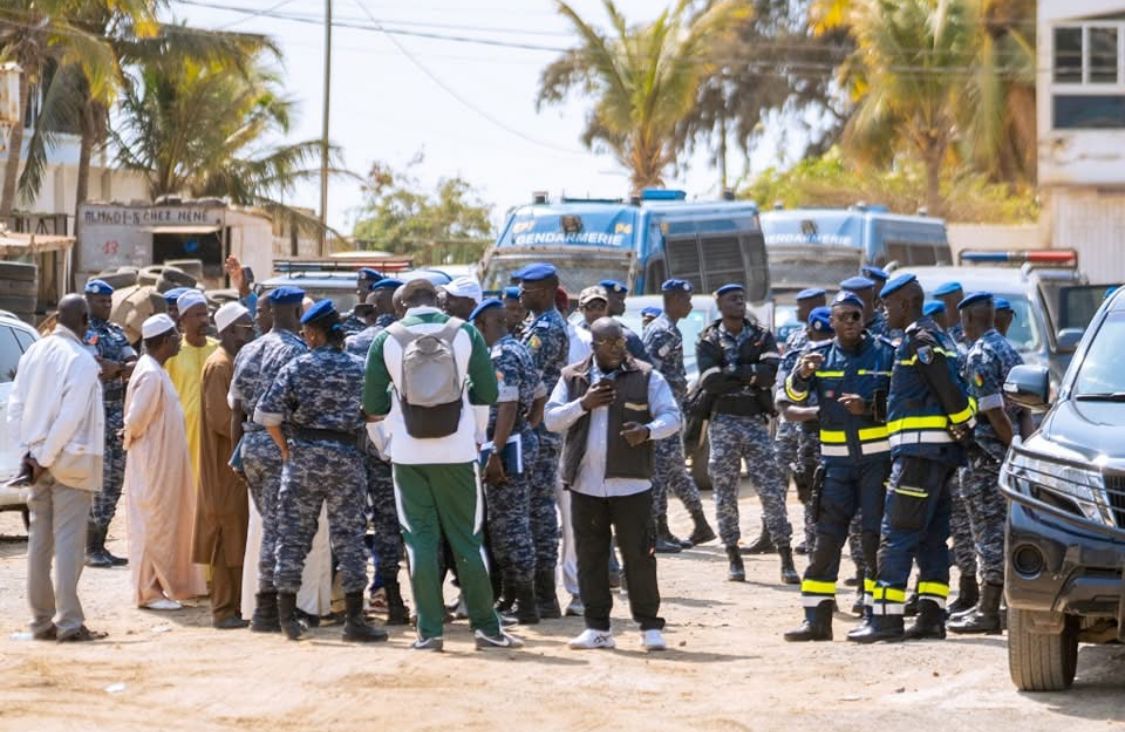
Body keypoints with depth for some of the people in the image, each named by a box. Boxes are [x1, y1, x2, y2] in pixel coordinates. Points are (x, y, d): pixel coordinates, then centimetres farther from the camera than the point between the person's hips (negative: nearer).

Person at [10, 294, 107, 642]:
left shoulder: (35, 353, 6)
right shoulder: (81, 361, -13)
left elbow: (15, 407, 5)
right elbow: (71, 416, -18)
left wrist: (28, 451, 3)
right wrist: (45, 459, -13)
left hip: (40, 460, 6)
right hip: (70, 463, -6)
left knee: (40, 540, 10)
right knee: (69, 540, -5)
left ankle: (41, 620, 14)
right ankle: (69, 622, -8)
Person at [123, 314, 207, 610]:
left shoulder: (157, 370, 11)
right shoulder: (150, 375, -21)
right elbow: (136, 419, -21)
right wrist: (133, 437, -4)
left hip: (165, 461, 10)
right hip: (153, 462, -10)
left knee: (166, 523, 14)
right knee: (153, 524, -3)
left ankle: (162, 584, 20)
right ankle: (149, 591, 3)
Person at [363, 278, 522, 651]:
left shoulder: (387, 339, -1)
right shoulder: (465, 333, -2)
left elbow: (373, 405, 3)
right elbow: (488, 393, 2)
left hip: (408, 453, 0)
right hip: (457, 451, 0)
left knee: (420, 539, 5)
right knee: (467, 539, 8)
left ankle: (429, 630, 2)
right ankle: (486, 626, 8)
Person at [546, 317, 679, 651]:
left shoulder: (646, 377, 2)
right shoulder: (572, 378, 9)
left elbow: (672, 417, -1)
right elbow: (551, 419, 5)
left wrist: (648, 430, -21)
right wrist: (584, 404, -10)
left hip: (631, 483, -3)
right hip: (585, 484, 3)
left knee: (639, 555, -2)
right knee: (590, 557, 7)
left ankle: (650, 626, 4)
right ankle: (597, 628, 14)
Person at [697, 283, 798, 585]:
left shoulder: (761, 337, 8)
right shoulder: (708, 342, 4)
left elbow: (772, 372, -10)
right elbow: (709, 381, -13)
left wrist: (734, 372, -14)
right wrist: (752, 375, -13)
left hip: (756, 421, 0)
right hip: (723, 422, 0)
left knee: (772, 491, -5)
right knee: (725, 494, 2)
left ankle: (786, 559, -4)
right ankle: (733, 557, 10)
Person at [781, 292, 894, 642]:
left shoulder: (885, 353, 0)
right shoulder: (820, 355, 6)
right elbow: (795, 394, -9)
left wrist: (869, 408, -16)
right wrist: (803, 373, -30)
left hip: (878, 458, -2)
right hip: (837, 459, 2)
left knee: (876, 536, -1)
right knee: (826, 538, 1)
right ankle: (816, 620, 3)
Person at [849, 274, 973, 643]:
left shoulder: (920, 339, -12)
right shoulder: (936, 337, 20)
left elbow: (951, 390, -17)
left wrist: (962, 425, -8)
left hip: (919, 449, -11)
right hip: (939, 452, 11)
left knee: (897, 534, -11)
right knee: (931, 537, 10)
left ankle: (886, 617, -13)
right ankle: (932, 616, 10)